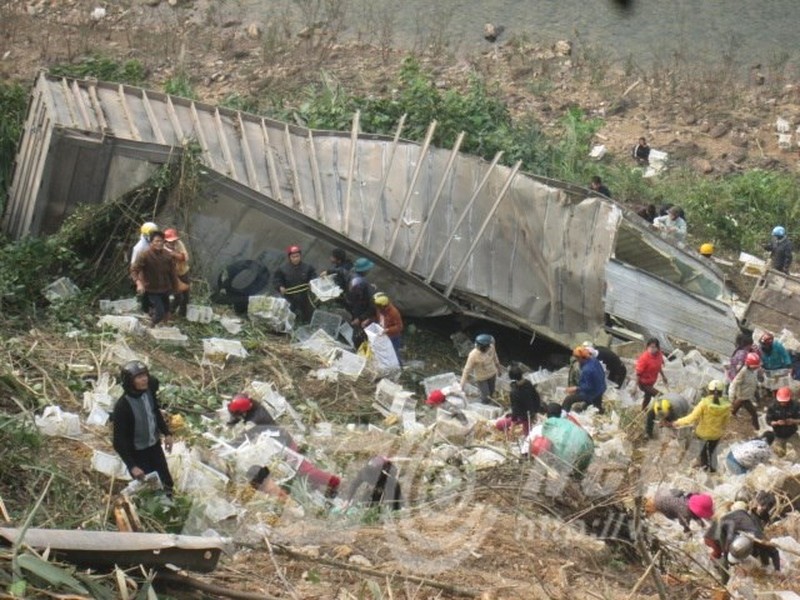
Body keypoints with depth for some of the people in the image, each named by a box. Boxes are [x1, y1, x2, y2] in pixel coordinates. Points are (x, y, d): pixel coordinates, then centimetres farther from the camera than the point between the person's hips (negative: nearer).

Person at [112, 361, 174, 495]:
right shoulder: (122, 406, -31)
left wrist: (167, 433, 7)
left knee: (166, 483, 19)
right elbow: (119, 441, -25)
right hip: (137, 453, -6)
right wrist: (132, 466, -28)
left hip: (155, 445, 6)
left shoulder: (149, 391, -13)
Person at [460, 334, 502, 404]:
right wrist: (462, 384, -26)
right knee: (486, 396, 5)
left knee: (491, 392, 22)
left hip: (492, 374, 5)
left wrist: (497, 365, 21)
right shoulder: (473, 355, -36)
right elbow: (467, 369, -28)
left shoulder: (491, 347, -21)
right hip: (481, 378, -5)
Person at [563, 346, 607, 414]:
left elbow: (588, 387, -29)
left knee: (568, 400, -8)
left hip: (592, 394, -9)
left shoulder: (587, 370, -37)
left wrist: (576, 389, -23)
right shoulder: (594, 360, -12)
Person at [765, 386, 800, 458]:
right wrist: (777, 423, -33)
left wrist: (793, 421, -35)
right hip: (779, 435, 1)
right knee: (780, 454, 13)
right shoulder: (772, 407, -17)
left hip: (791, 434, -1)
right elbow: (769, 421, -14)